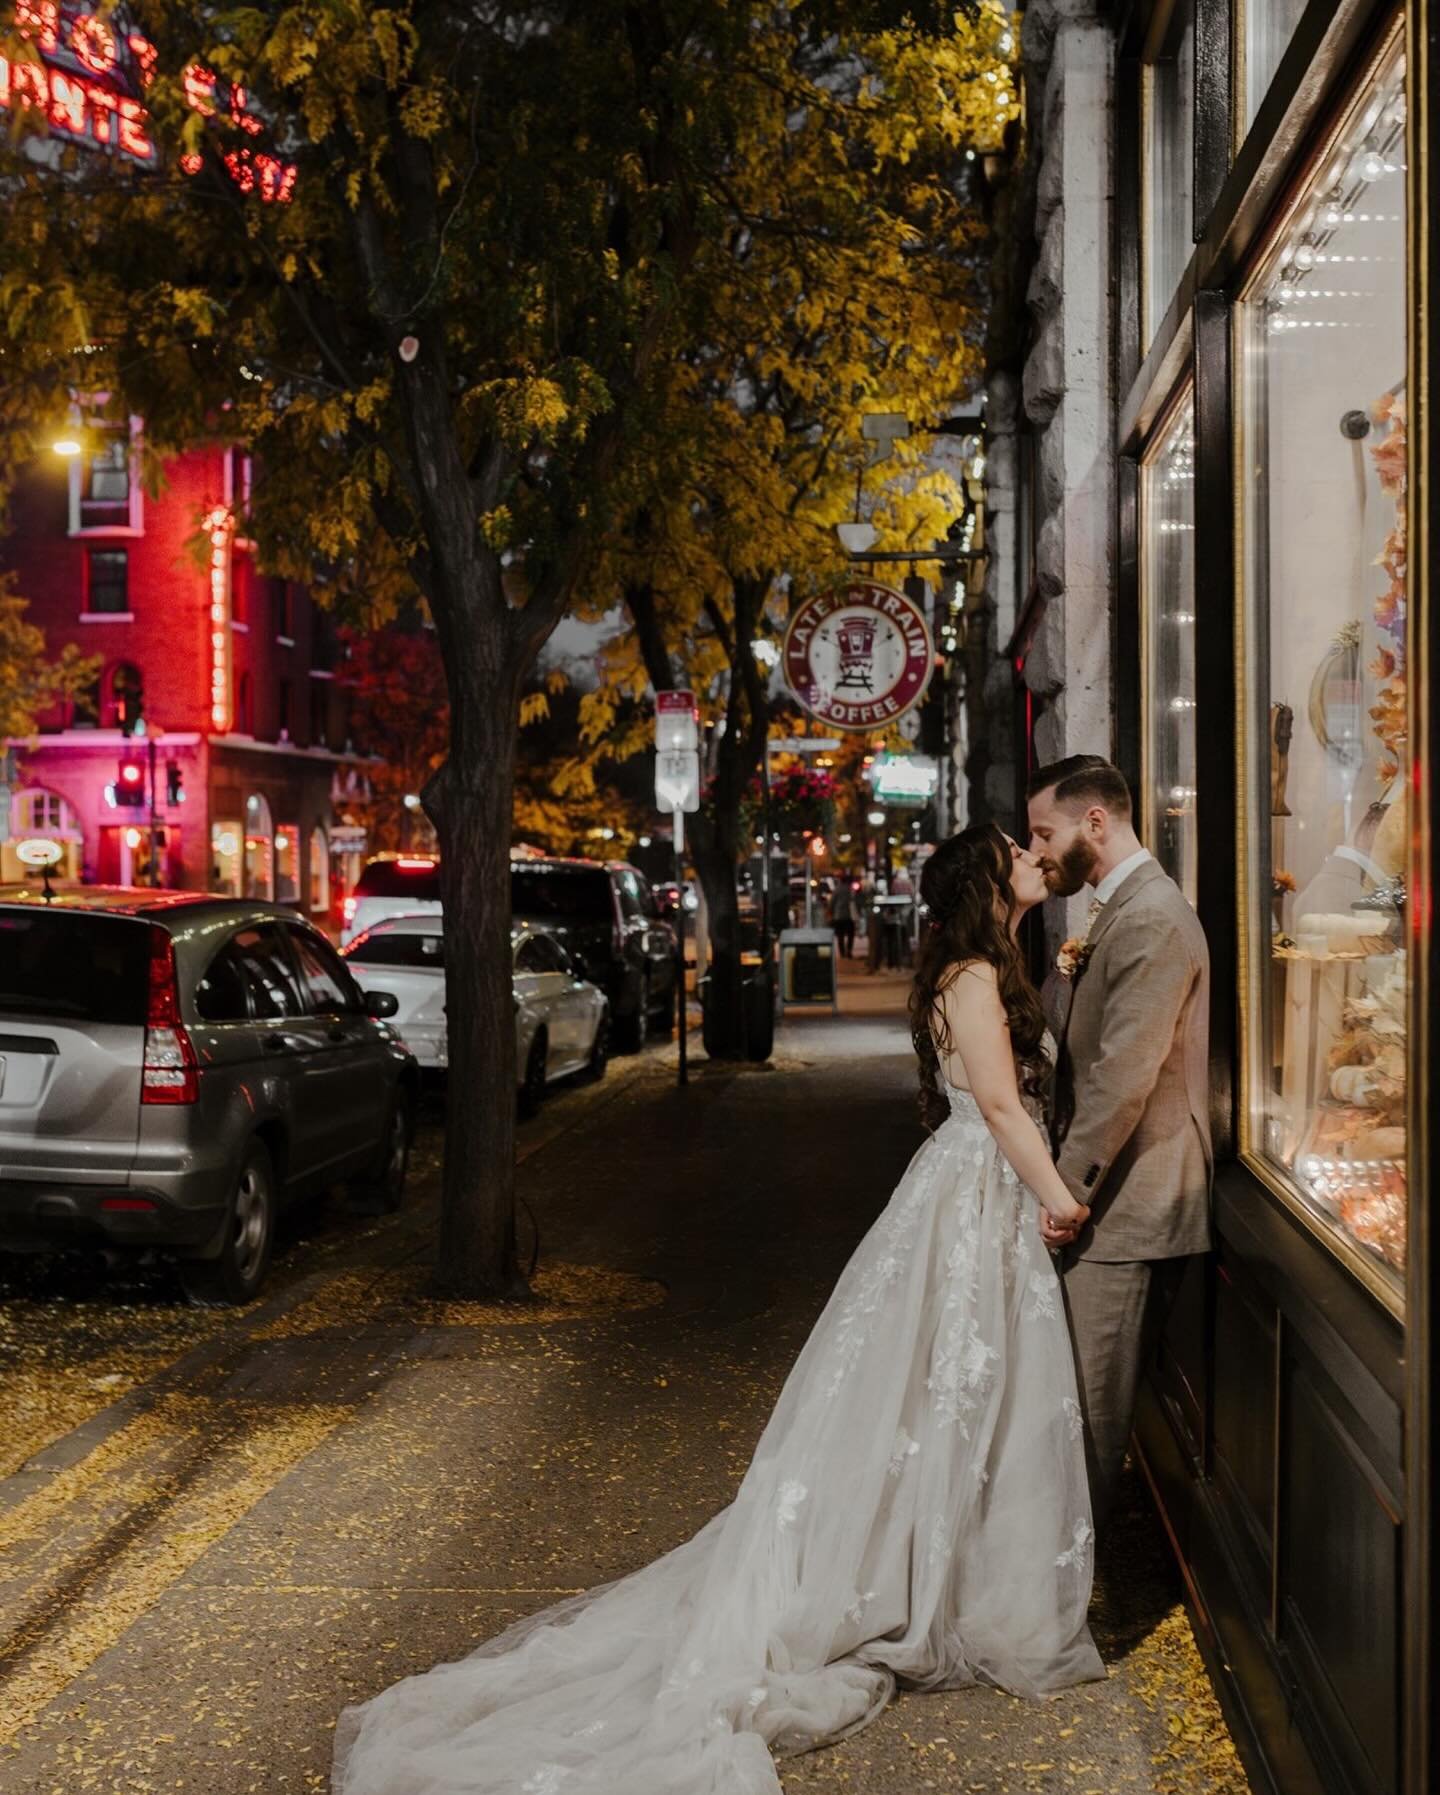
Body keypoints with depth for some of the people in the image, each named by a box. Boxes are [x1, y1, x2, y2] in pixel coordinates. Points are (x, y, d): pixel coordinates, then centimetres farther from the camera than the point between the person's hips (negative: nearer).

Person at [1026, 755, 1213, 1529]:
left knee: (1090, 1392, 0)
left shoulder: (1151, 920, -19)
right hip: (1106, 1192, 10)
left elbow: (1124, 1075, -23)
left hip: (1125, 1203, -10)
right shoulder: (1123, 909, 15)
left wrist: (1068, 1190, -19)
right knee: (1086, 1385, 16)